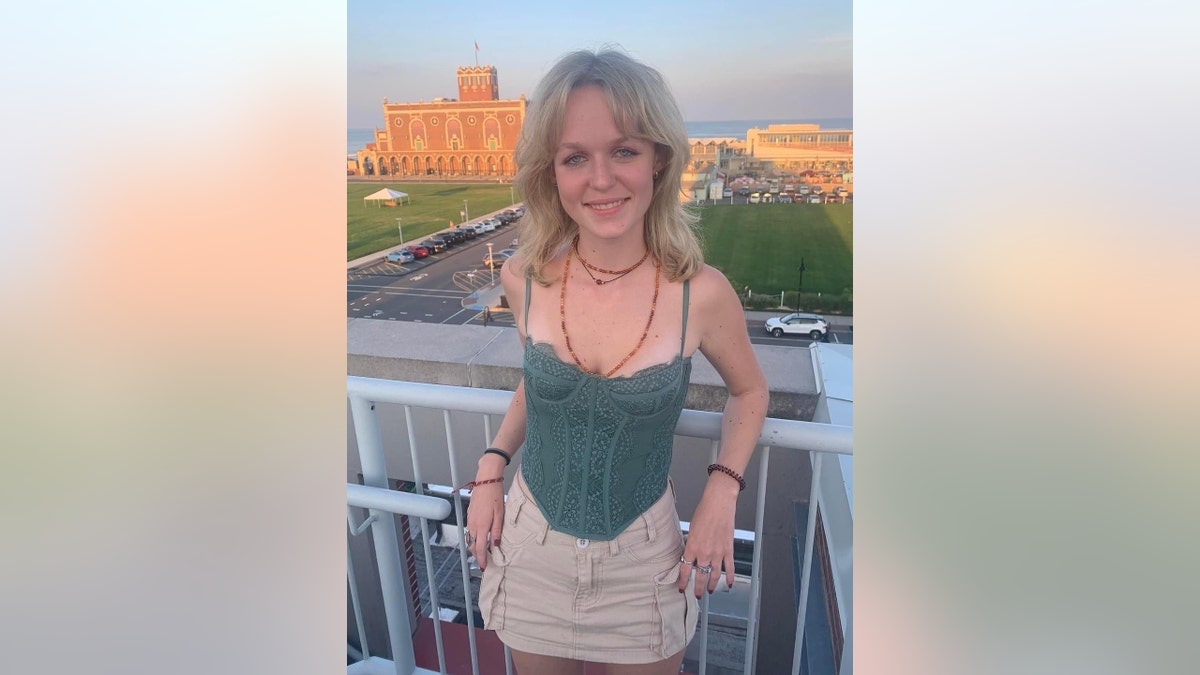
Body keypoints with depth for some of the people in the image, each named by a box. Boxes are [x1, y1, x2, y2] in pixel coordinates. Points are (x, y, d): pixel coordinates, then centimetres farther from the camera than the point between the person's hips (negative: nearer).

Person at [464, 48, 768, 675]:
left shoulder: (702, 294, -19)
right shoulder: (523, 278, -12)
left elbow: (748, 391, 1)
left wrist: (722, 491, -11)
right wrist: (491, 466, -3)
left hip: (643, 554, -1)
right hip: (531, 543, 2)